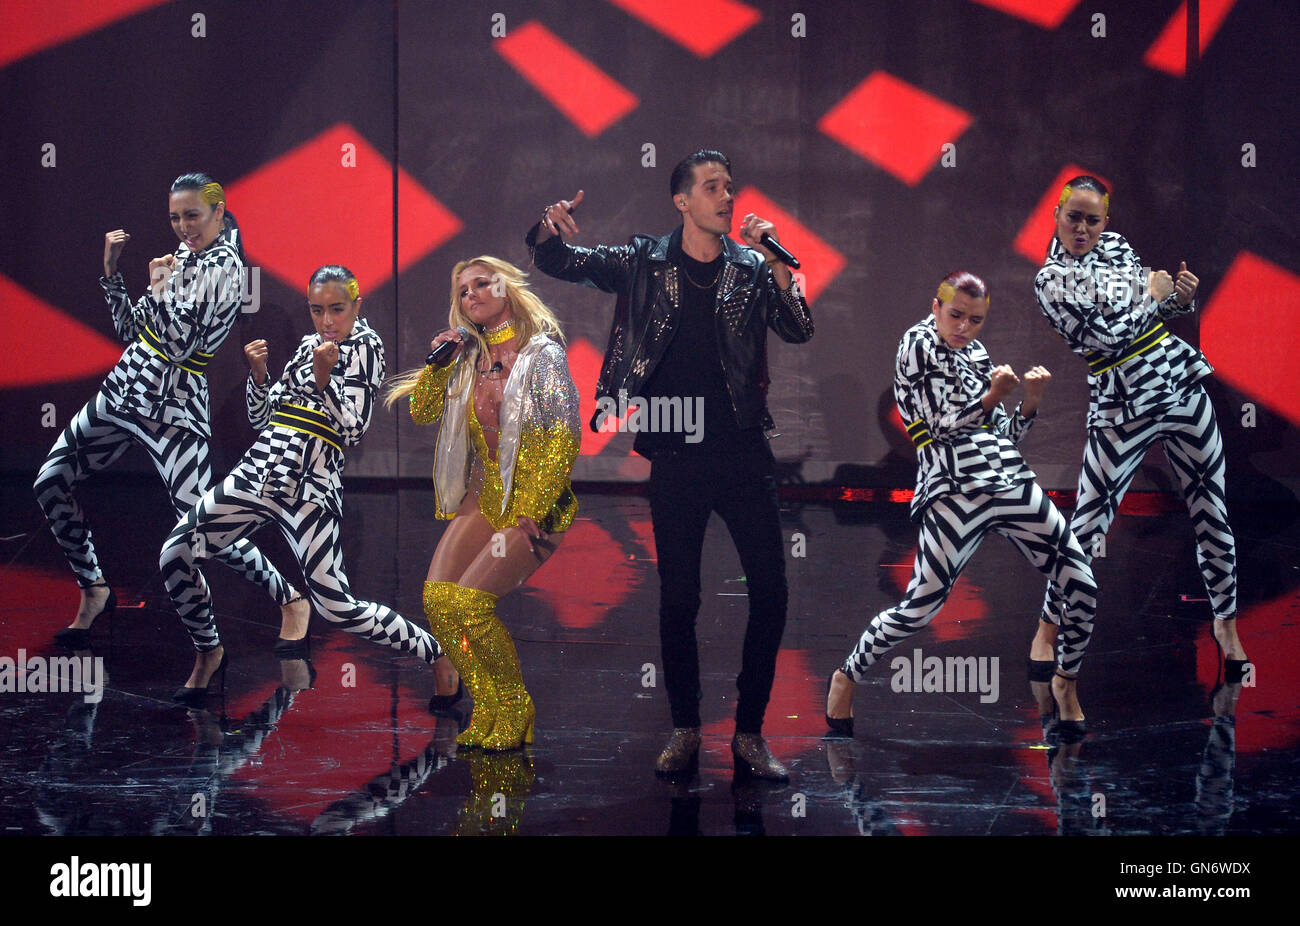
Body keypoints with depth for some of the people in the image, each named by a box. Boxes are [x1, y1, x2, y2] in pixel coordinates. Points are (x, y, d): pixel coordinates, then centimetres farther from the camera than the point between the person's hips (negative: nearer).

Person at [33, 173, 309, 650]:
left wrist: (159, 285, -12)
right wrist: (111, 271, 8)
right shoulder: (184, 256, 12)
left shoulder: (223, 265, -14)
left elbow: (180, 343, -24)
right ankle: (94, 591, 22)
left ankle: (291, 601, 7)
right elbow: (132, 332, 16)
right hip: (124, 390, 9)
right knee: (50, 482, 7)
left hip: (174, 409, -9)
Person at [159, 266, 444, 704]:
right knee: (174, 553, -4)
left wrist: (324, 379, -23)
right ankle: (208, 652, 18)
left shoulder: (365, 346, -1)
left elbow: (353, 431, -11)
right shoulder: (307, 346, 17)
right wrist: (258, 374, 4)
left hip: (310, 486, -6)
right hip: (259, 471, 6)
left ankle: (436, 654, 4)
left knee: (338, 608, -15)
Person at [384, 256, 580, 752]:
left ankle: (514, 712, -5)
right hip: (485, 498, 6)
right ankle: (487, 711, -3)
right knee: (437, 597, -15)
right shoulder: (468, 361, 14)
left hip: (536, 505, -6)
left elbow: (563, 438, -11)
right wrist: (438, 361, 2)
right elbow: (422, 412, 15)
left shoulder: (543, 354, -4)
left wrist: (527, 516, -17)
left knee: (468, 602, -22)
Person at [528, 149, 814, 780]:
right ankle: (685, 731, 17)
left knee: (770, 592, -3)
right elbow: (559, 262, 5)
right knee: (679, 597, 5)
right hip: (675, 459, -1)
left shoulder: (751, 268, 5)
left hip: (743, 454, 1)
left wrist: (777, 262, -18)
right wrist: (550, 228, -18)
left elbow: (798, 331, -6)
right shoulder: (644, 264, 3)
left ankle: (749, 734, 8)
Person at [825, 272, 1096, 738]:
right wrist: (993, 396, -18)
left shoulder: (975, 352, 21)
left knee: (1083, 587, 0)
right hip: (954, 487, -6)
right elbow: (945, 427, -7)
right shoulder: (918, 344, 2)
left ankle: (1066, 680, 23)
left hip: (1012, 481, 7)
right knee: (919, 608, -12)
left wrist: (1031, 401, 4)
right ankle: (846, 677, 11)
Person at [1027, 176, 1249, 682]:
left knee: (1213, 516, 8)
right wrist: (1152, 294, -8)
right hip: (1121, 407, -5)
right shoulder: (1052, 279, -9)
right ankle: (1047, 629, 13)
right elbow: (1106, 335, -19)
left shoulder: (1115, 245, 8)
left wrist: (1181, 297, -2)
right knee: (1087, 525, -5)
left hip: (1180, 383, 5)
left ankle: (1226, 621, 25)